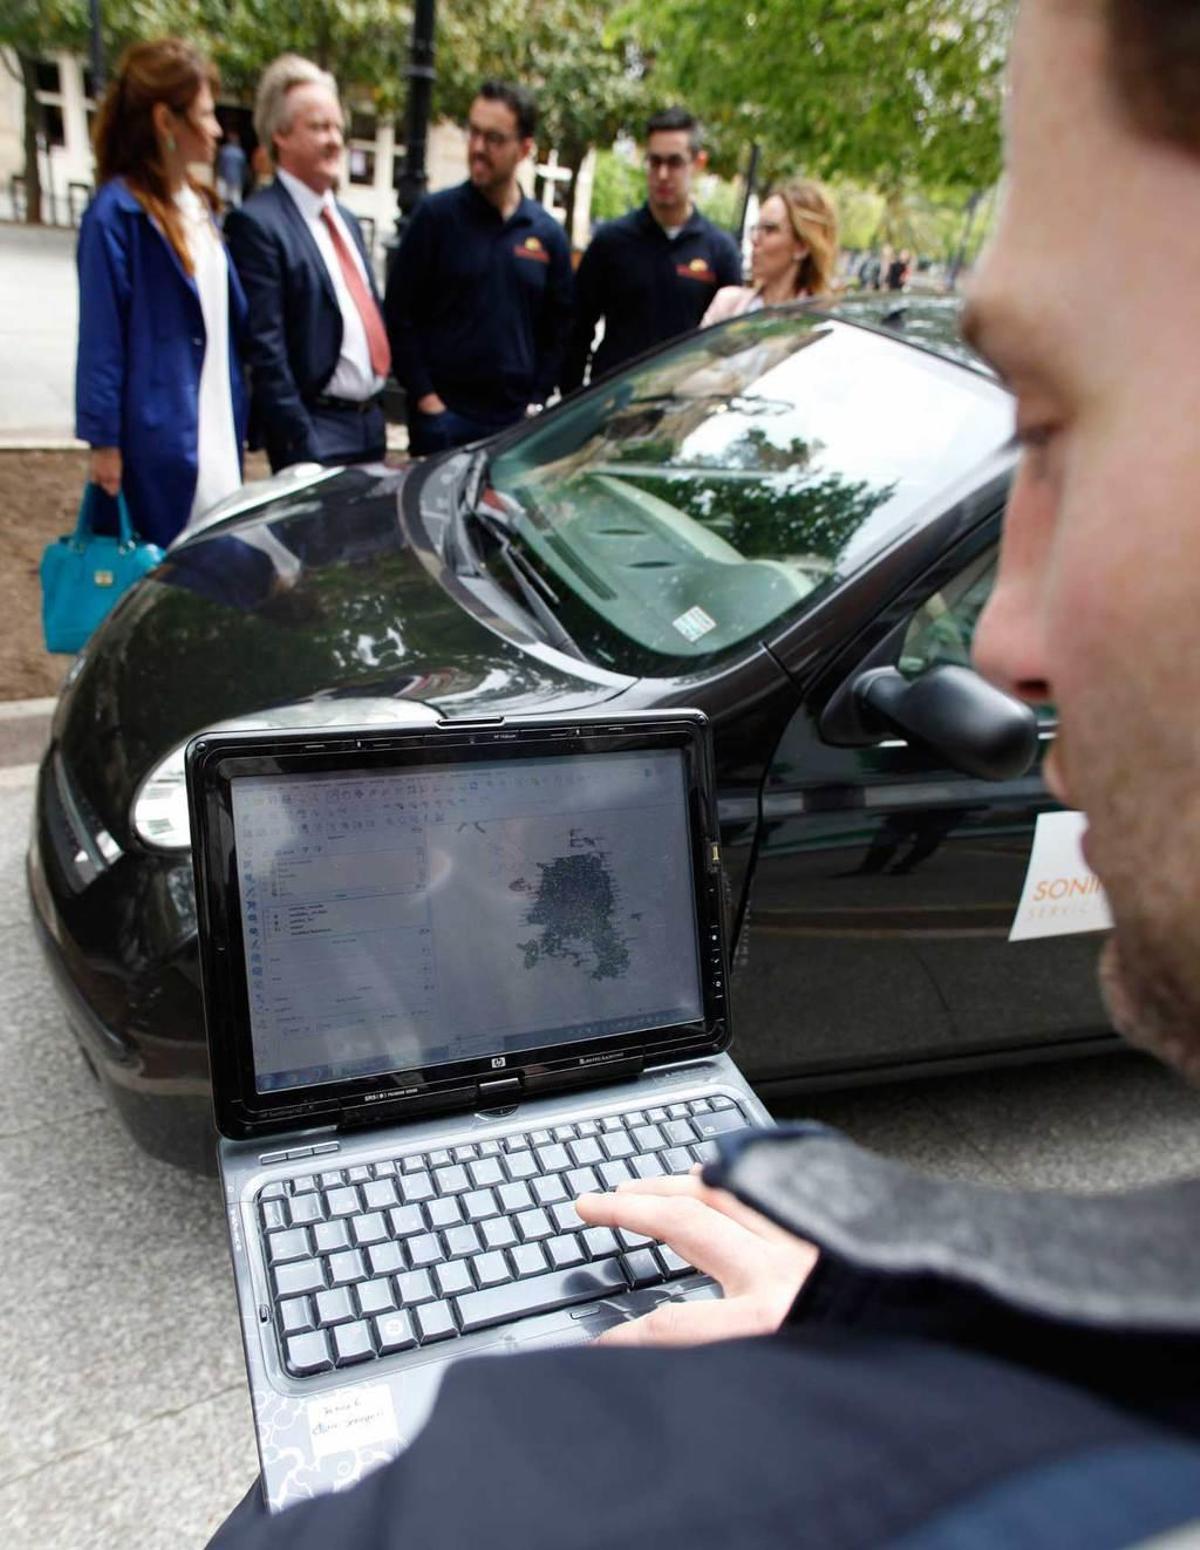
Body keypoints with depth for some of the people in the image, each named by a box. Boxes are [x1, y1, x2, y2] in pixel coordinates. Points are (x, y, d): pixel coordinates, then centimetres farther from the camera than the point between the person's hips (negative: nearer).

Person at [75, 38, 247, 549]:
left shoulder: (198, 204, 14)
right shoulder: (116, 211, -11)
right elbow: (101, 336, -13)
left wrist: (237, 422, 12)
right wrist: (104, 440, -14)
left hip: (216, 430, 8)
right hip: (158, 432, -7)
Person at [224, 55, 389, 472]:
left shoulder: (345, 219, 17)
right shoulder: (257, 222, -10)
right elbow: (265, 350, -15)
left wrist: (375, 412, 13)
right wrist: (301, 446, -18)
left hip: (369, 425, 8)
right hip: (316, 432, -8)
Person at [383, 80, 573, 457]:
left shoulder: (547, 233, 8)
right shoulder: (435, 214, -1)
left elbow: (558, 327, 13)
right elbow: (399, 315, -2)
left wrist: (537, 401, 2)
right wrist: (425, 397, -9)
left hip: (517, 419, 3)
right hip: (443, 414, -3)